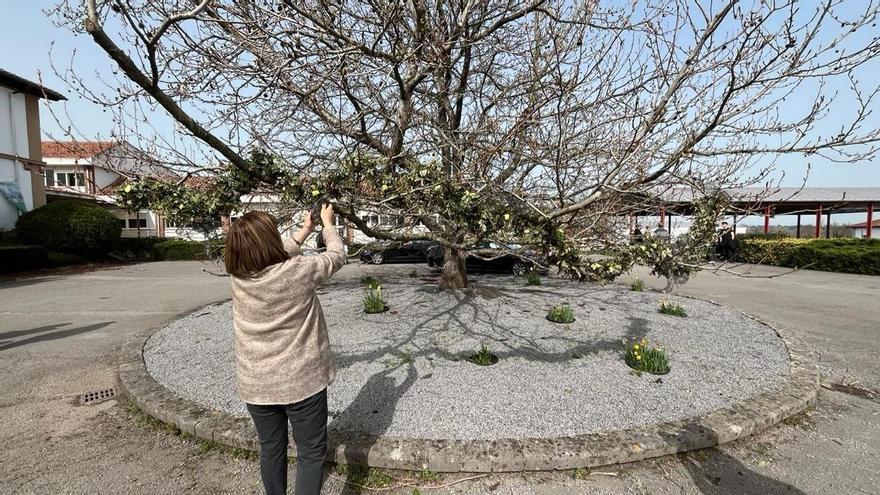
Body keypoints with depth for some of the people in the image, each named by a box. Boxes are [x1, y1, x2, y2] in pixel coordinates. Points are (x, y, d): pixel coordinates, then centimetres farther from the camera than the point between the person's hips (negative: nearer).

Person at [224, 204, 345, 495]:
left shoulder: (239, 275, -8)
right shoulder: (299, 272, -22)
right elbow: (337, 257, -3)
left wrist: (305, 231, 19)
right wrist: (327, 223, 12)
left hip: (255, 384, 5)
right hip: (302, 381, -5)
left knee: (271, 449, 22)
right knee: (311, 452, 11)